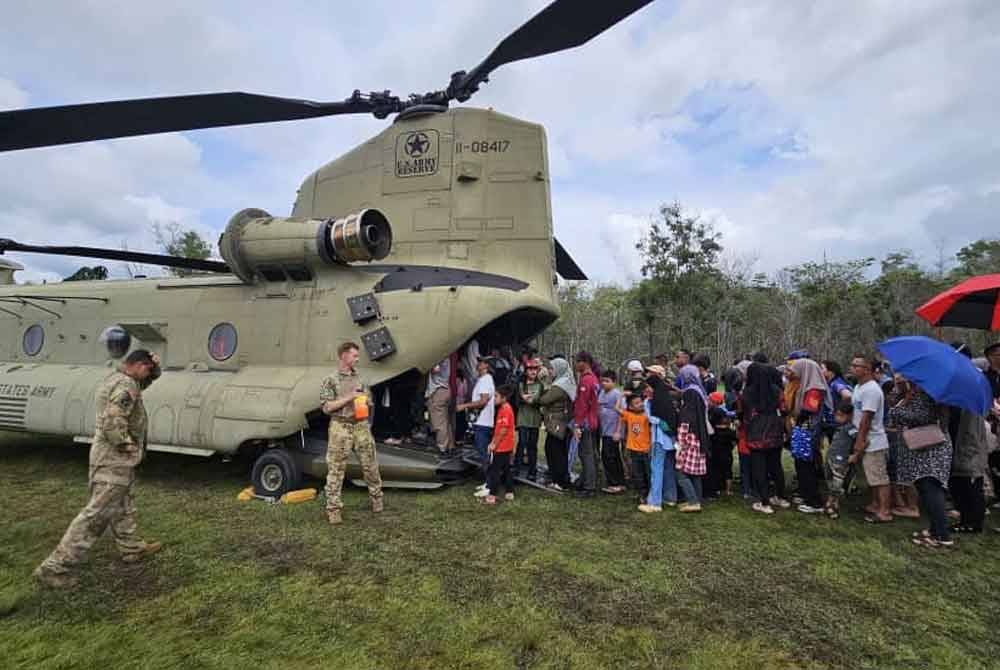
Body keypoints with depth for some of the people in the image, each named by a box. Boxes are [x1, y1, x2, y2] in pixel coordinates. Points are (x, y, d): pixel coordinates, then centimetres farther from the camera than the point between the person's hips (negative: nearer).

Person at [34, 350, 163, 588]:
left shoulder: (115, 379, 9)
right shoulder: (126, 386, -22)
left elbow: (150, 378, 23)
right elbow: (113, 421, -32)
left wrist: (155, 365, 2)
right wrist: (127, 446, -18)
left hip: (115, 458, 11)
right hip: (115, 459, -11)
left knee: (123, 508, 20)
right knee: (97, 514, -5)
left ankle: (132, 549, 34)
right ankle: (55, 568, 1)